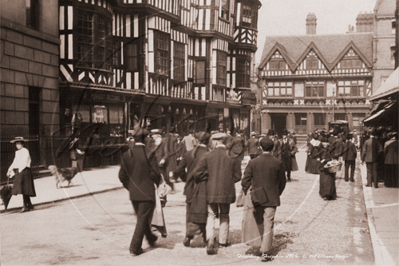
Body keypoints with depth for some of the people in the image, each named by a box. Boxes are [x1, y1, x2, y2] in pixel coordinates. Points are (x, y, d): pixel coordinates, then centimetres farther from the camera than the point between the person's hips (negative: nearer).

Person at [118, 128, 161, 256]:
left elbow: (122, 175, 3)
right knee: (143, 220, 4)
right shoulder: (149, 154, -15)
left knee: (142, 218, 23)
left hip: (133, 194, 6)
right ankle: (134, 248, 4)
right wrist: (158, 183, 4)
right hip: (147, 193, -6)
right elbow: (154, 174, -16)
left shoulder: (126, 154, 0)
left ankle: (151, 238, 43)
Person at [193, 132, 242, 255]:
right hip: (227, 192, 1)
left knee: (211, 215, 8)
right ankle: (223, 240, 27)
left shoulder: (207, 156, -6)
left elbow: (197, 173, -7)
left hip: (211, 191, -1)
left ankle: (210, 241, -9)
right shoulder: (232, 156, -4)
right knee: (224, 216, 18)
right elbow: (237, 176, -1)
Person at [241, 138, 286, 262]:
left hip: (256, 198, 1)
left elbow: (245, 180, -4)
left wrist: (247, 194, 6)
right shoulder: (278, 163, -5)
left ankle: (263, 247, 28)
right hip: (271, 199, -1)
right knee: (268, 225, 1)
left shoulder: (253, 162, -5)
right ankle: (265, 252, -3)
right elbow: (282, 182, 4)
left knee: (260, 223, 17)